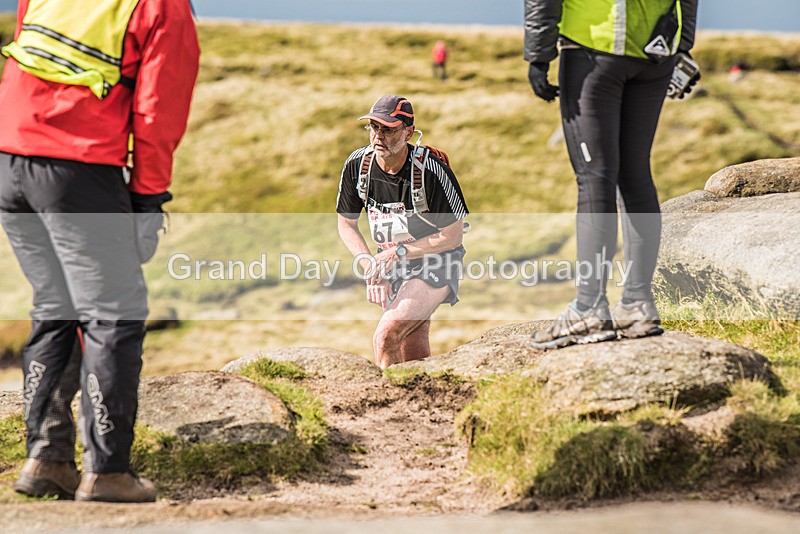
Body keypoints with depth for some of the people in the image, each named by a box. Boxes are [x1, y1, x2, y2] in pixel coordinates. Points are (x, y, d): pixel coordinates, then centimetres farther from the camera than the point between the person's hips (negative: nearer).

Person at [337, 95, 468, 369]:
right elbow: (346, 224, 5)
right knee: (412, 359, 8)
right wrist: (370, 266, -9)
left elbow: (452, 235, -15)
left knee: (385, 338, -23)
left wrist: (400, 252, -18)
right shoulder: (357, 164, -9)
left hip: (435, 264, -5)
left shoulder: (431, 170, -24)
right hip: (392, 264, 5)